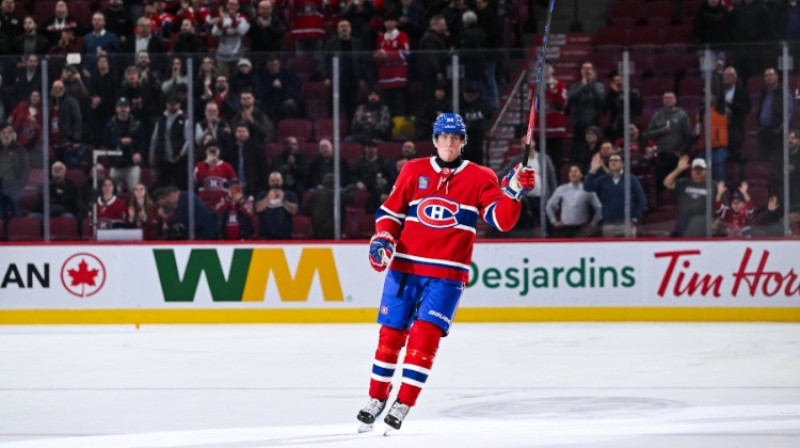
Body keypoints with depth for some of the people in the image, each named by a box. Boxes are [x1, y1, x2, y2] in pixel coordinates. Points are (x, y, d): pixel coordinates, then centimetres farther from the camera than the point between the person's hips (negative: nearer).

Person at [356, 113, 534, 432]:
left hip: (447, 274, -2)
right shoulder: (414, 171, 7)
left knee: (424, 336, -12)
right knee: (391, 334, 5)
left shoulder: (480, 178, 2)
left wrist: (513, 192, -25)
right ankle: (377, 398, 21)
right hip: (405, 266, 2)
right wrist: (383, 238, -6)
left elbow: (501, 220, -8)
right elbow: (390, 211, 12)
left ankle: (403, 405, -6)